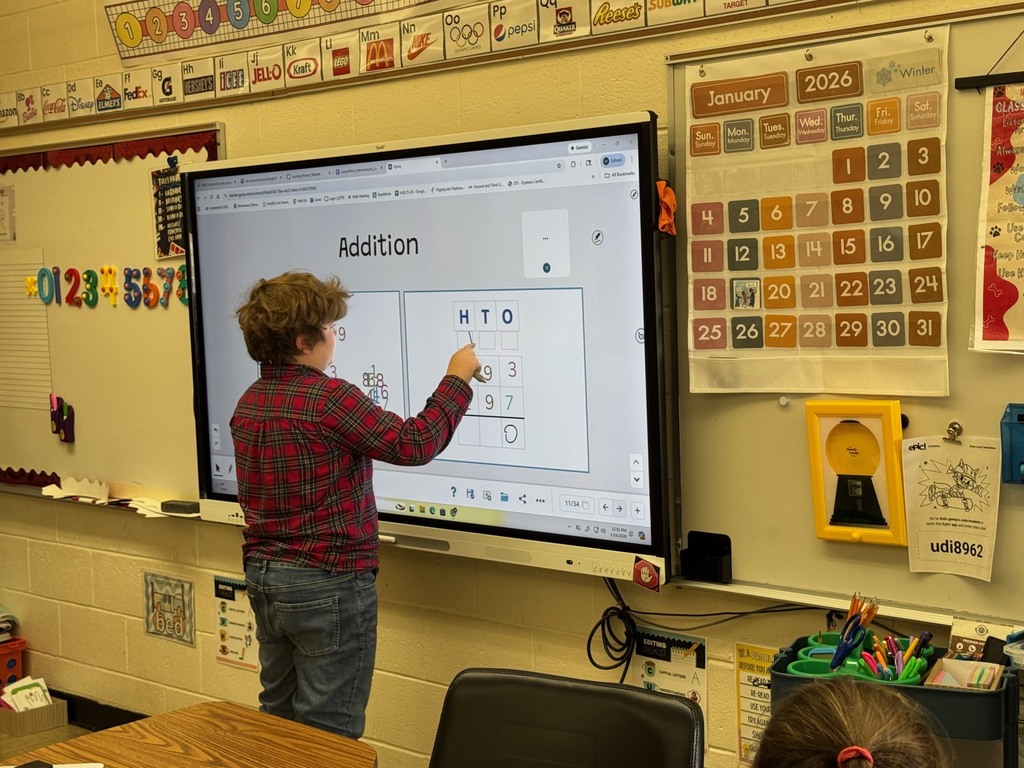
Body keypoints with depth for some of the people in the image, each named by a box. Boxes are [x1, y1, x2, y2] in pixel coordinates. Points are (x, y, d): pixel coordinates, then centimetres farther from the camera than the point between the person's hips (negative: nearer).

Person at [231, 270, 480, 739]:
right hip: (330, 582, -8)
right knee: (328, 732, 3)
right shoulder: (328, 397, -20)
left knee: (278, 716, 19)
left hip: (263, 578, 8)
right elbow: (413, 444, -18)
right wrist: (457, 380, -7)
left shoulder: (248, 404, 7)